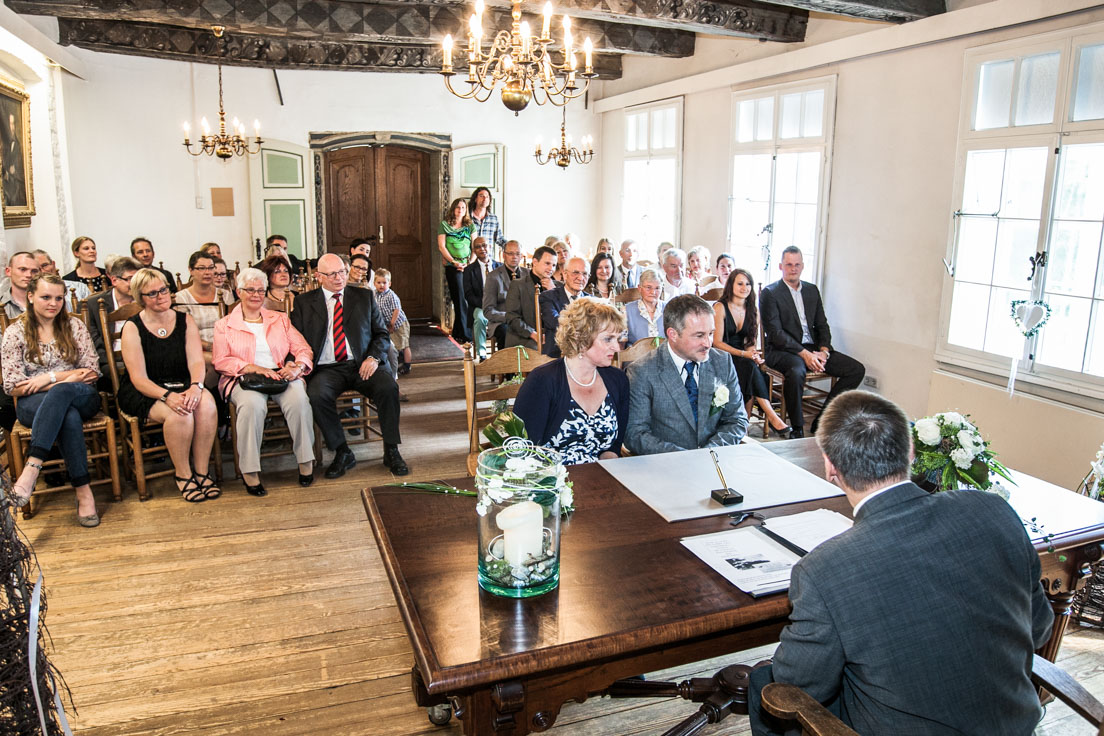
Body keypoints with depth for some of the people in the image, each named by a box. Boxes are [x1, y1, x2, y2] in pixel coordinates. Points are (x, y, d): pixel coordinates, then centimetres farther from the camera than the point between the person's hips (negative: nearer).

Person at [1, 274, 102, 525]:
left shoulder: (74, 325, 9)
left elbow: (92, 372, 4)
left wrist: (50, 377, -10)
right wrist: (68, 378, -11)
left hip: (81, 398, 1)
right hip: (34, 405, -1)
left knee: (61, 393, -38)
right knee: (68, 416, -38)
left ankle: (31, 468, -47)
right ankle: (83, 492, -42)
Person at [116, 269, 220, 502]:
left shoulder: (185, 321, 6)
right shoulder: (133, 328, -5)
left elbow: (196, 361, -3)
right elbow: (138, 378, -12)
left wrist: (195, 386, -26)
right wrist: (167, 396, -30)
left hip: (182, 386, 3)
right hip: (143, 393, -3)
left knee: (206, 404, -31)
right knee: (178, 414, -34)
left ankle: (202, 472, -18)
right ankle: (183, 475, -14)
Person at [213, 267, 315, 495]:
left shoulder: (280, 319, 21)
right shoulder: (224, 325, 15)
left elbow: (303, 349, 12)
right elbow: (221, 361, 2)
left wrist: (297, 367, -12)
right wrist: (254, 368, -14)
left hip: (281, 376, 2)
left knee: (298, 399, -33)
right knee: (252, 404, -37)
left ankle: (306, 461, -22)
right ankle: (250, 471, -30)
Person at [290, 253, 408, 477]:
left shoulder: (364, 297, 14)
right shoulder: (304, 302, 12)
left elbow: (381, 333, 12)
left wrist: (373, 357, -7)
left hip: (362, 365, 1)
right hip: (327, 368, 0)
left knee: (389, 387, -29)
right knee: (317, 395, -32)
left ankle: (391, 451, -13)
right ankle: (342, 453, -12)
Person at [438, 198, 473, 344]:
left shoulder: (470, 226, 13)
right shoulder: (445, 225, 6)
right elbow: (441, 246, 0)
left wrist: (470, 263, -7)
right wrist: (454, 262, -8)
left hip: (468, 265, 3)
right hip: (452, 266, -3)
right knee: (460, 299, -7)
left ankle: (458, 333, 15)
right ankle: (465, 334, -3)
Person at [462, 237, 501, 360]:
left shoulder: (500, 267, 11)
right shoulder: (469, 270, 6)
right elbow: (468, 295, -3)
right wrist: (484, 304, -20)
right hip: (479, 307, -1)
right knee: (480, 318, -37)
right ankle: (481, 354, -26)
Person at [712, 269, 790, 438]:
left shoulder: (753, 311, 13)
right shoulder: (720, 308, -4)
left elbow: (751, 342, 15)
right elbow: (717, 342, -9)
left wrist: (753, 354, -10)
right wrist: (744, 354, -19)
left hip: (744, 360, 5)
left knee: (752, 366, -31)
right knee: (750, 366, -33)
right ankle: (772, 416, -32)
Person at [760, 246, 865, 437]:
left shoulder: (812, 290, 17)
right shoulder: (770, 293, -3)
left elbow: (822, 325, 15)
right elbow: (774, 333, -12)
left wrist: (823, 351, -5)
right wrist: (804, 354, -19)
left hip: (812, 349, 7)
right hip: (782, 350, -6)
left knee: (857, 369, -7)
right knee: (796, 371, -39)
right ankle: (797, 429, -21)